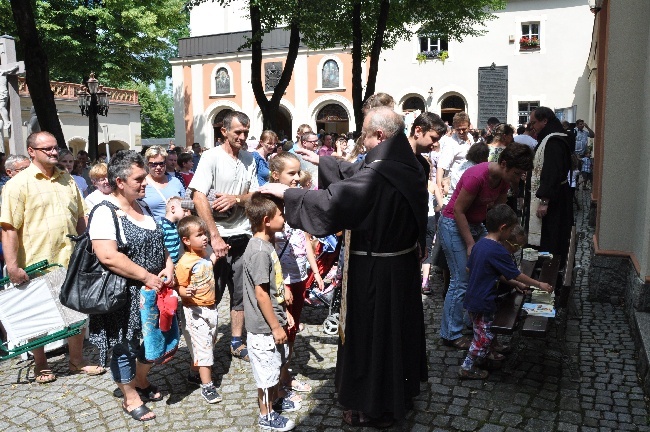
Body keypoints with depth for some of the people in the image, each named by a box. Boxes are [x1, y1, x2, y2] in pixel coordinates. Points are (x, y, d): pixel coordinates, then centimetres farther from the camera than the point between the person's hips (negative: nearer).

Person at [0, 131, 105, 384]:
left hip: (71, 261, 5)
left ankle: (77, 361, 31)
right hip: (36, 265, -5)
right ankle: (41, 365, 31)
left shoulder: (68, 180, 10)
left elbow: (80, 218, 17)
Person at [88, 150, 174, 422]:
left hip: (153, 291, 8)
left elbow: (159, 243, 17)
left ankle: (141, 381, 43)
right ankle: (131, 398, 27)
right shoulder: (105, 213, -17)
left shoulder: (143, 207, 9)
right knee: (124, 346, 8)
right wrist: (147, 277, -23)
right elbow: (108, 257, -28)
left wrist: (168, 266, -2)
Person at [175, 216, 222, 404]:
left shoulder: (207, 253, 1)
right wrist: (185, 293, -37)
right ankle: (207, 386, 7)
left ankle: (194, 374, 39)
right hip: (196, 311, -8)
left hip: (211, 308, 8)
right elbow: (180, 288, -17)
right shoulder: (184, 263, -21)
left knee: (209, 344, 20)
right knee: (203, 348, -3)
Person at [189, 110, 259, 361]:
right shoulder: (212, 157, -9)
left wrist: (236, 199, -12)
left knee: (240, 293, 12)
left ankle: (236, 343, 27)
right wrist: (215, 236, -20)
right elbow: (198, 197, -16)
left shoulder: (249, 159, 8)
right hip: (218, 236, -5)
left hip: (242, 235, 5)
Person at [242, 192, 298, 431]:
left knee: (277, 363, 25)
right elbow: (261, 294, -24)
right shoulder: (259, 252, -26)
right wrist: (276, 326, -18)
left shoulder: (267, 245, 5)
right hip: (264, 326, -10)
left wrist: (285, 313, 16)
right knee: (266, 371, 8)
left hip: (274, 321, 10)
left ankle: (275, 400, 45)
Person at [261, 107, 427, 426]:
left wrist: (285, 193, -14)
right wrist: (323, 161, 21)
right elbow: (355, 175, 14)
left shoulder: (377, 174, -26)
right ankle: (404, 386, 42)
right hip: (405, 263, 9)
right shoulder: (406, 166, 2)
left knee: (370, 333, 7)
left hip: (375, 271, -9)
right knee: (399, 326, 22)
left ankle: (373, 407, 23)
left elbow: (330, 201, -26)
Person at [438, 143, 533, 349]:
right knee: (462, 281, -7)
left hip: (476, 224, 9)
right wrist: (471, 244, -20)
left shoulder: (503, 179, -2)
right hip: (454, 224, -9)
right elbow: (458, 211, -22)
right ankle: (450, 334, 4)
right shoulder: (477, 176, -28)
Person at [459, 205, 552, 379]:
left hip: (473, 298, 8)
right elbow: (517, 275, -14)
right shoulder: (499, 251, -23)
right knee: (483, 336, 7)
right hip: (483, 303, -8)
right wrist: (539, 285, 0)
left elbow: (469, 268, 12)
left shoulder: (479, 244, 2)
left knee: (485, 331, 27)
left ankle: (488, 352, 47)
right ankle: (467, 368, 16)